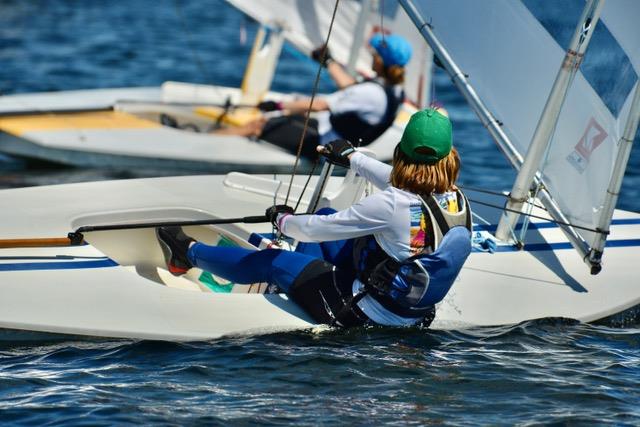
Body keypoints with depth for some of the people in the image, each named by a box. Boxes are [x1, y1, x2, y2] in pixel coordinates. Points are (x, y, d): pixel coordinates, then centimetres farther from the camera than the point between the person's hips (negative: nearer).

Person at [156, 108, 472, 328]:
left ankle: (188, 252, 34)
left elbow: (314, 229, -17)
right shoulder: (458, 200, -8)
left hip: (366, 313, -7)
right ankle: (285, 283, 44)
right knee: (325, 217, 22)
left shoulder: (391, 206, -29)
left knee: (271, 263, 12)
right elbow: (397, 183, 14)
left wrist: (283, 220, 6)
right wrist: (351, 157, 29)